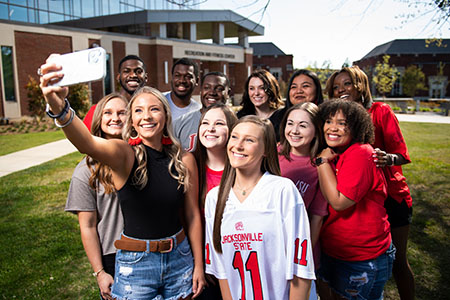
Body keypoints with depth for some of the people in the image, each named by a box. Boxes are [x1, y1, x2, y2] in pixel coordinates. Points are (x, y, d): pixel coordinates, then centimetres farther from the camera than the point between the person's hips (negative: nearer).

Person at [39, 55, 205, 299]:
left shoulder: (185, 159, -4)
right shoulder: (124, 154, -12)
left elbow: (192, 214, 2)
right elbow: (87, 143, -35)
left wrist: (198, 264, 4)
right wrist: (59, 108, -54)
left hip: (180, 259, 3)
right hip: (135, 263, -2)